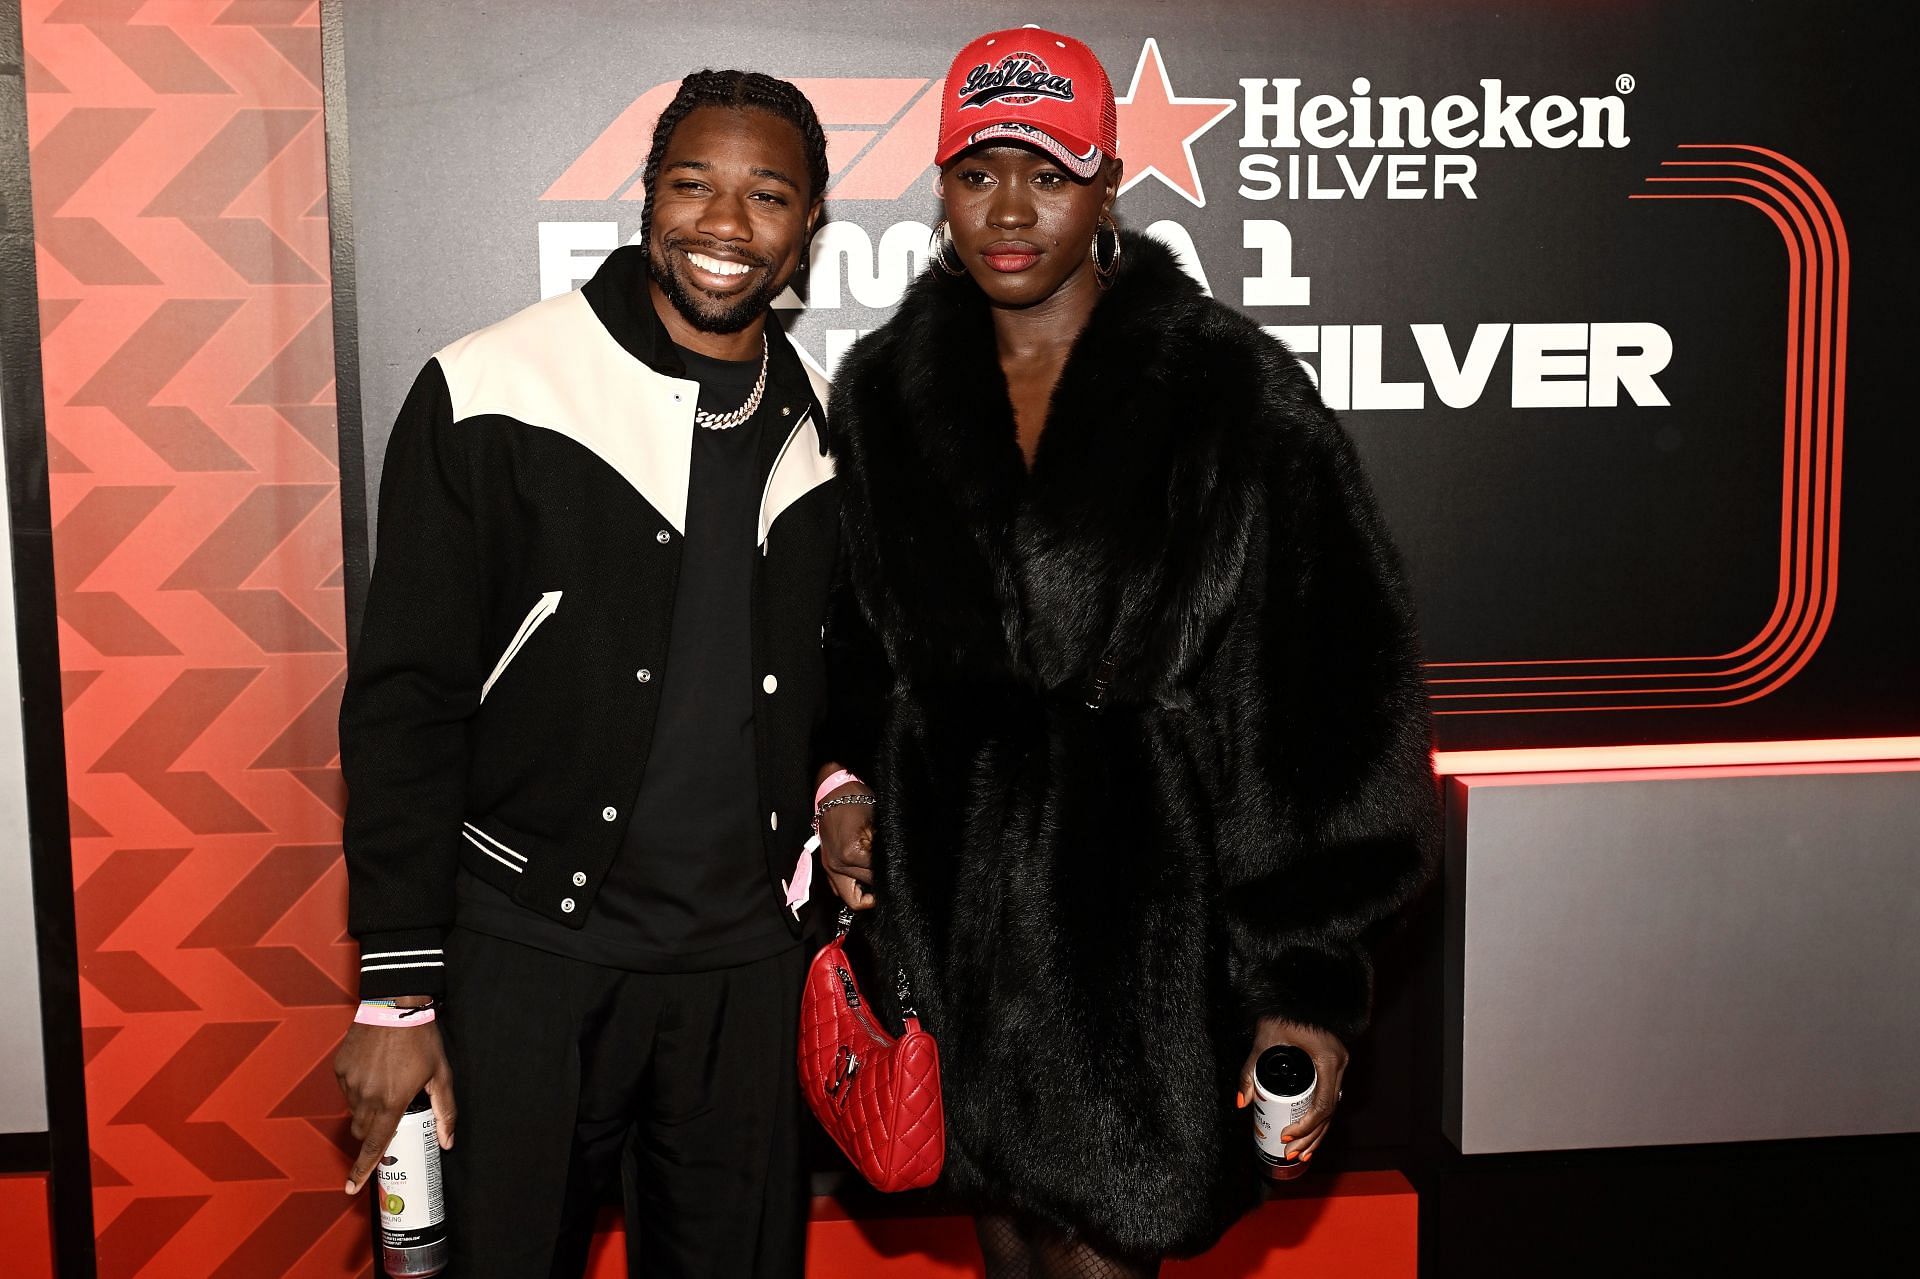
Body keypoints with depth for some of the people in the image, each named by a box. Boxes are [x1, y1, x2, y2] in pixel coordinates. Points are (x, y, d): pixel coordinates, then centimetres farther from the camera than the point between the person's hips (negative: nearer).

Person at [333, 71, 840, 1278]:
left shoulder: (824, 429, 5)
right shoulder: (491, 394, -9)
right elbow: (406, 700, -8)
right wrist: (399, 988, -9)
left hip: (749, 957, 4)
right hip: (526, 949, -3)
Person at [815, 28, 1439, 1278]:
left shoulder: (1237, 393, -10)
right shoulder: (884, 390, 4)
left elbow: (1331, 708, -10)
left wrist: (1311, 977, -12)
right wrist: (847, 774, -2)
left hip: (1148, 900, -4)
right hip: (952, 888, 4)